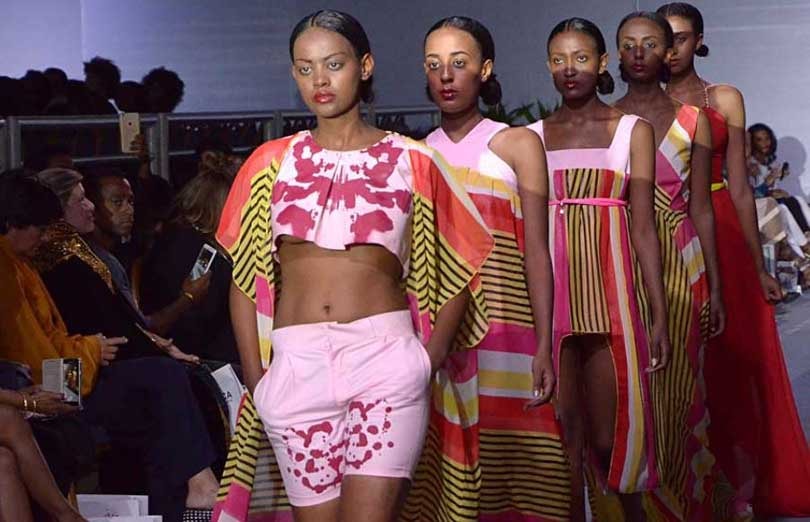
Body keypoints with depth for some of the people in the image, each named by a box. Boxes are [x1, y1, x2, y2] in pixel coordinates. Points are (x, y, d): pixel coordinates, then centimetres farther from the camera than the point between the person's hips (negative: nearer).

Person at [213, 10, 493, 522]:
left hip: (385, 357, -2)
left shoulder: (412, 162, 8)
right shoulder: (272, 162, 12)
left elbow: (458, 271, 11)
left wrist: (430, 360, 0)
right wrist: (256, 375, 1)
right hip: (296, 363, 2)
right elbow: (244, 278, 11)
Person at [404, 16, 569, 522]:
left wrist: (543, 347, -8)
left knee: (507, 461, -4)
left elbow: (536, 253, -1)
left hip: (504, 324, -2)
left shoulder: (518, 144, 4)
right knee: (447, 464, 0)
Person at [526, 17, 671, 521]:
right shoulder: (534, 135, 9)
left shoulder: (633, 129, 5)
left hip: (611, 291, -1)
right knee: (564, 432, 3)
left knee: (611, 433, 1)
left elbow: (644, 226, 1)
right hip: (550, 293, 2)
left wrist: (659, 314, -5)